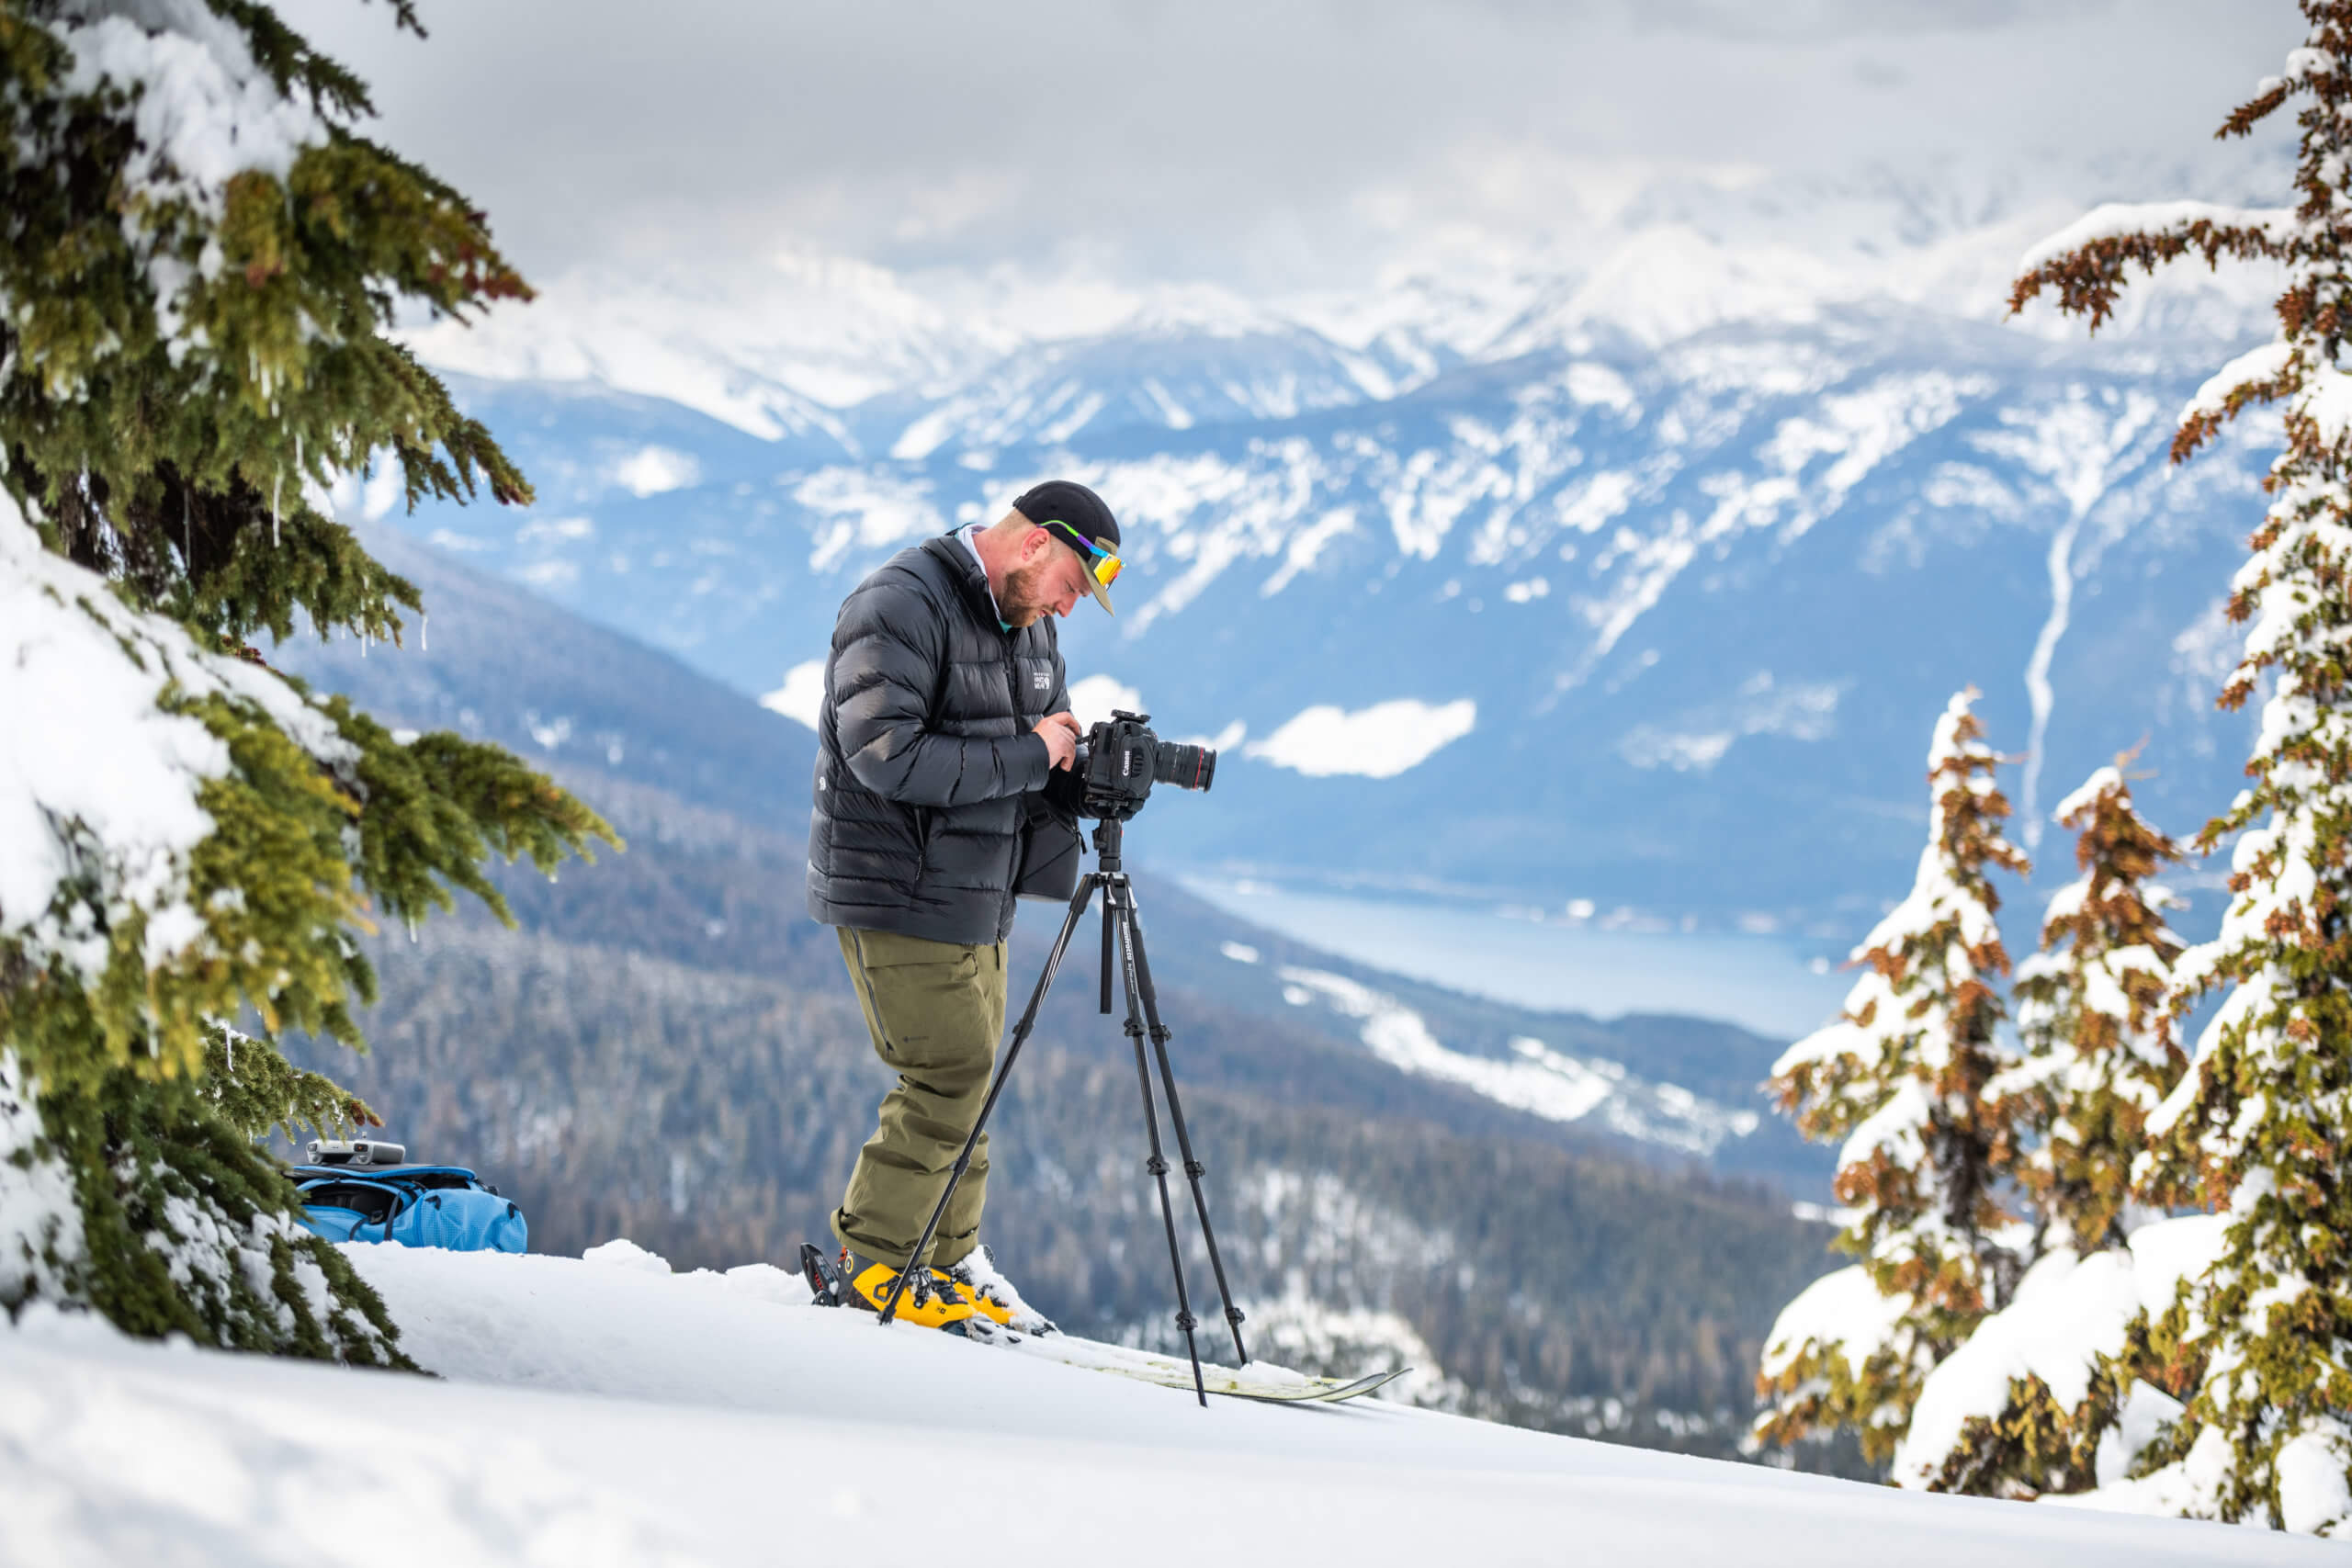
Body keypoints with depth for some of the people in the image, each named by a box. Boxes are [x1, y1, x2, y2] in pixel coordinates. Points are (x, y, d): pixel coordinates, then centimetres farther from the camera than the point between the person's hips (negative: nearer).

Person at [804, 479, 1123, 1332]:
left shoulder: (1028, 625, 10)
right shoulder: (900, 608, -19)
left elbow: (1051, 727, 22)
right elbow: (886, 756, -27)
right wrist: (1027, 756, -24)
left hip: (975, 894, 9)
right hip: (896, 891, -9)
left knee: (965, 1077, 13)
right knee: (949, 1075, -11)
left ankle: (951, 1257, 24)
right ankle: (872, 1260, 1)